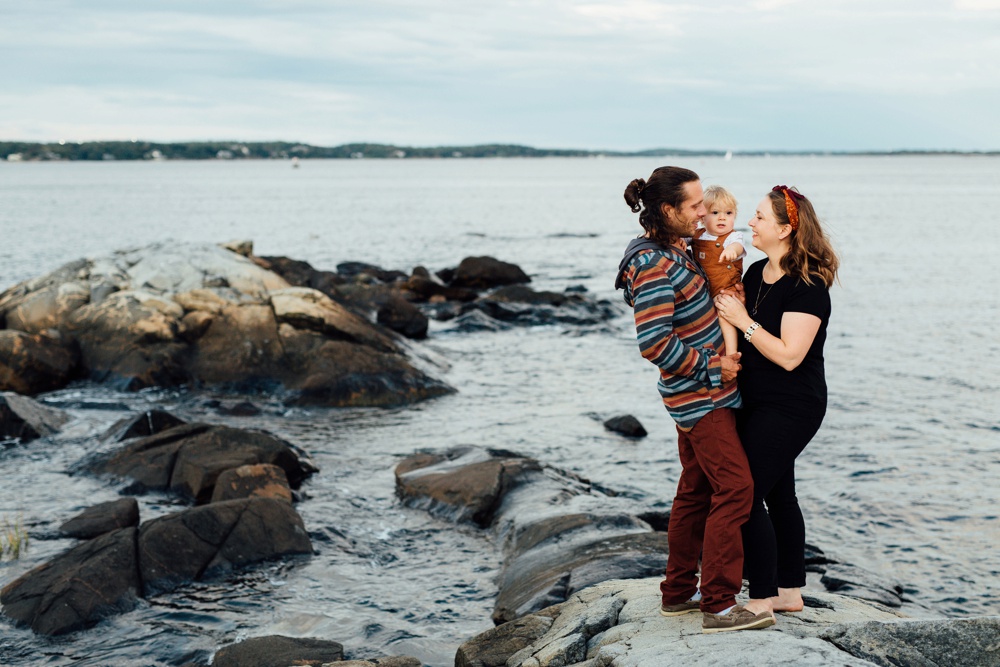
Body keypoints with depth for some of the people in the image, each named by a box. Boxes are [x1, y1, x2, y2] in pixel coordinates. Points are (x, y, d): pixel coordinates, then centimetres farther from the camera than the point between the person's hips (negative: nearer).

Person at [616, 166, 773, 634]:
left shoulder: (671, 249, 10)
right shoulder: (653, 265, -22)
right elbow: (654, 343, -29)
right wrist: (712, 366, -19)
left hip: (702, 392, 10)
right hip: (700, 396, -10)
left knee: (696, 491, 16)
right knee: (735, 489, -10)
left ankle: (678, 592, 25)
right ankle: (718, 605, -6)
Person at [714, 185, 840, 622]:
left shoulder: (808, 287, -19)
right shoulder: (756, 273, 8)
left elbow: (789, 355, -24)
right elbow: (737, 331, 14)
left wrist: (743, 321, -22)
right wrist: (726, 306, -4)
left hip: (790, 407, -9)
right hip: (756, 402, 9)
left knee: (746, 496, -8)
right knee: (778, 495, 15)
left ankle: (762, 601, 2)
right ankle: (790, 591, 27)